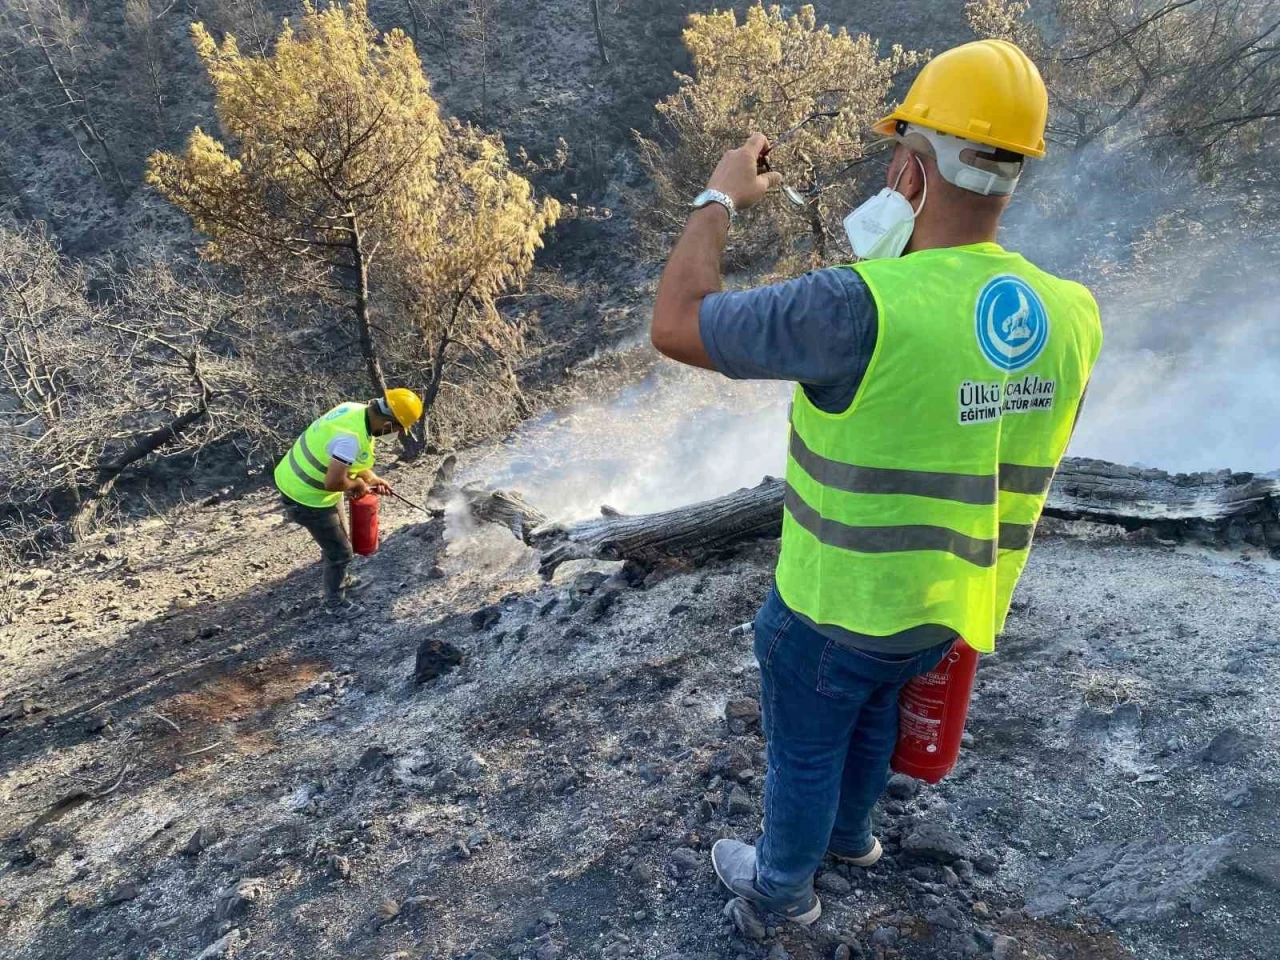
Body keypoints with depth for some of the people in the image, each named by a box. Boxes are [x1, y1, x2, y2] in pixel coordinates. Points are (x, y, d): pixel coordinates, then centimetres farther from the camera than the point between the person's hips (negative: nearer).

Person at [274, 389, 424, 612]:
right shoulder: (351, 436, -36)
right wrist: (357, 484, -17)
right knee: (340, 550, 9)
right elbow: (333, 482, -36)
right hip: (306, 496, -9)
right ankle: (334, 601, 31)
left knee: (334, 540, 29)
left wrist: (372, 479, 3)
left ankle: (340, 580, 53)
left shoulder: (356, 410, -8)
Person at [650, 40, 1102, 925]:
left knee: (805, 747, 21)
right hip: (951, 605, 7)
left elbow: (675, 327, -24)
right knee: (872, 712, 33)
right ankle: (849, 832, 59)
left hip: (837, 604, -6)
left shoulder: (865, 309, -33)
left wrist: (719, 199, -8)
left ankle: (783, 883, 47)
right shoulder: (1072, 317, -10)